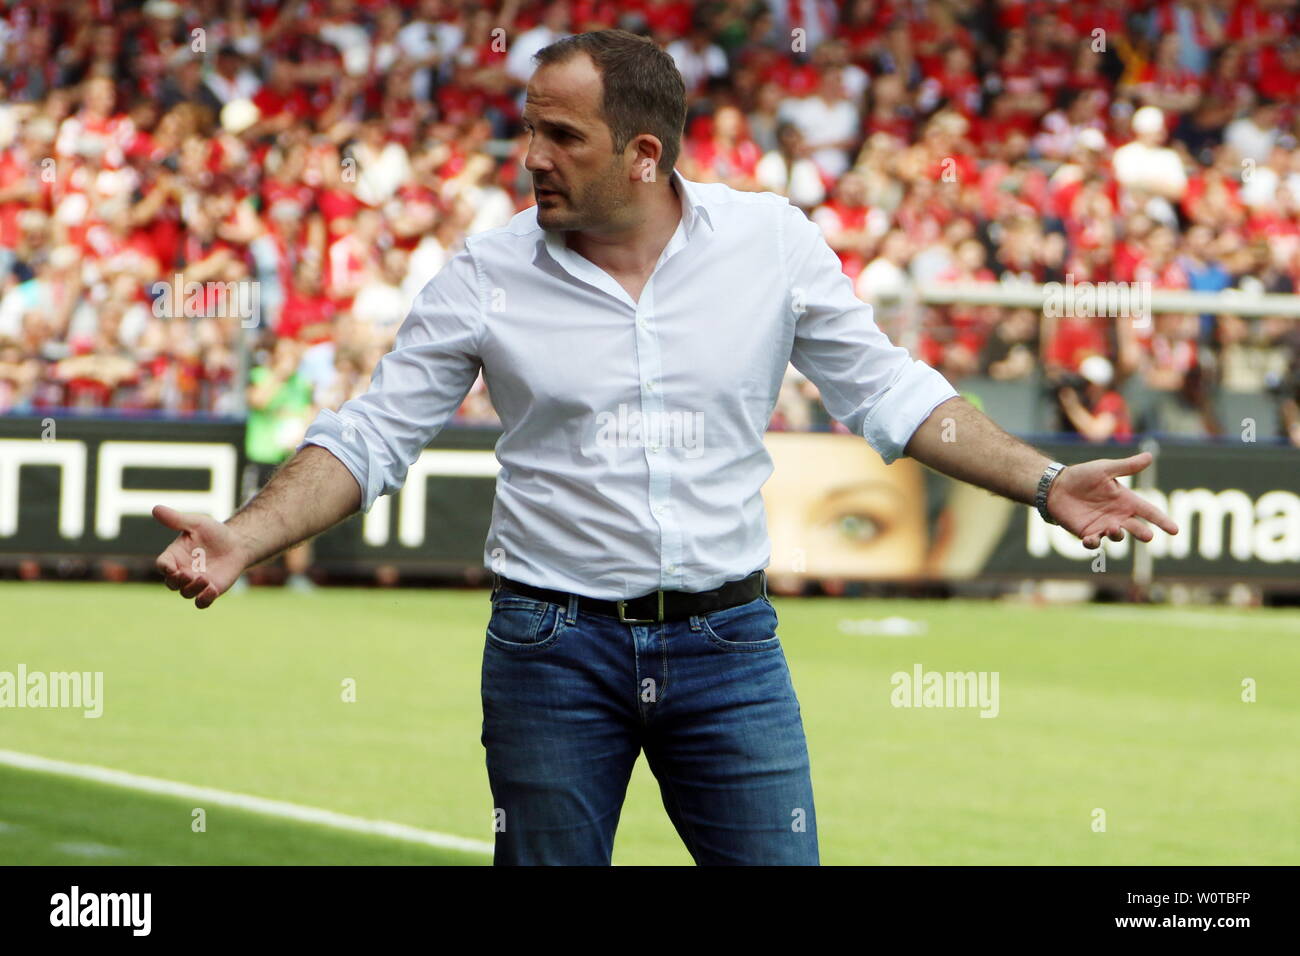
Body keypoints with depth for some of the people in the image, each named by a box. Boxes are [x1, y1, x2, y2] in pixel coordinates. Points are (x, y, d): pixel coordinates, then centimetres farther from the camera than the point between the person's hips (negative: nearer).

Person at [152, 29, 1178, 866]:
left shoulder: (776, 242, -2)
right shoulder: (487, 275, -3)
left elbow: (887, 391, 6)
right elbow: (370, 435, 0)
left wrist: (1046, 483, -2)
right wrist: (245, 540, -14)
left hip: (728, 644, 0)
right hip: (552, 647, 0)